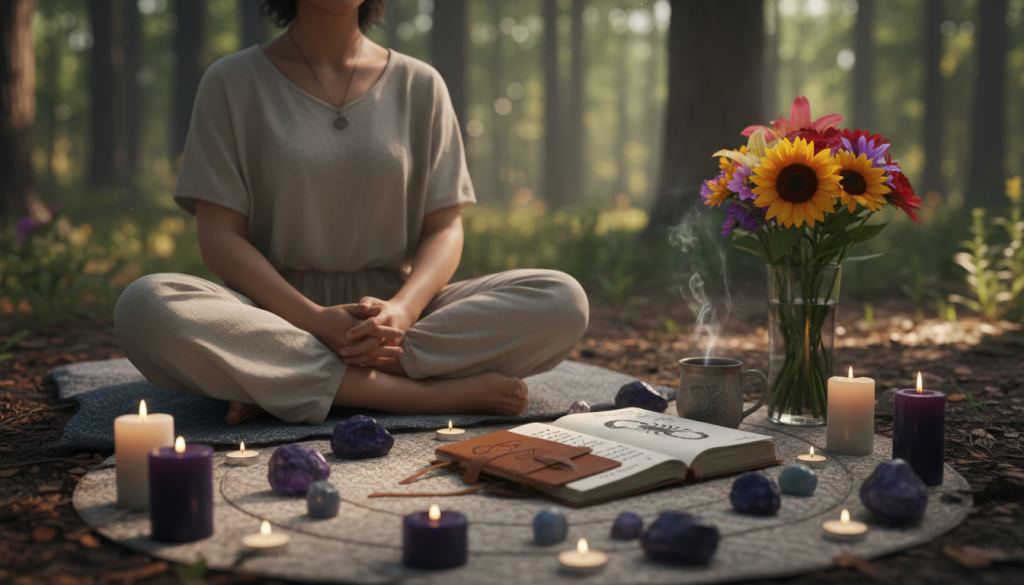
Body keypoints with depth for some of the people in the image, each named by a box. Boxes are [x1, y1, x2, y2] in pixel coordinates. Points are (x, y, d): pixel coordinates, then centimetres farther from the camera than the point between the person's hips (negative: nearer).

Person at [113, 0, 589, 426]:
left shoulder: (419, 85, 8)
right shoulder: (233, 82, 3)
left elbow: (445, 229, 4)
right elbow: (219, 238, -4)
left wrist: (401, 309, -18)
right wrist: (314, 320, -20)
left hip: (390, 310, 2)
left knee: (563, 301, -22)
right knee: (144, 308, -33)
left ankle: (279, 383, -23)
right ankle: (423, 394, -27)